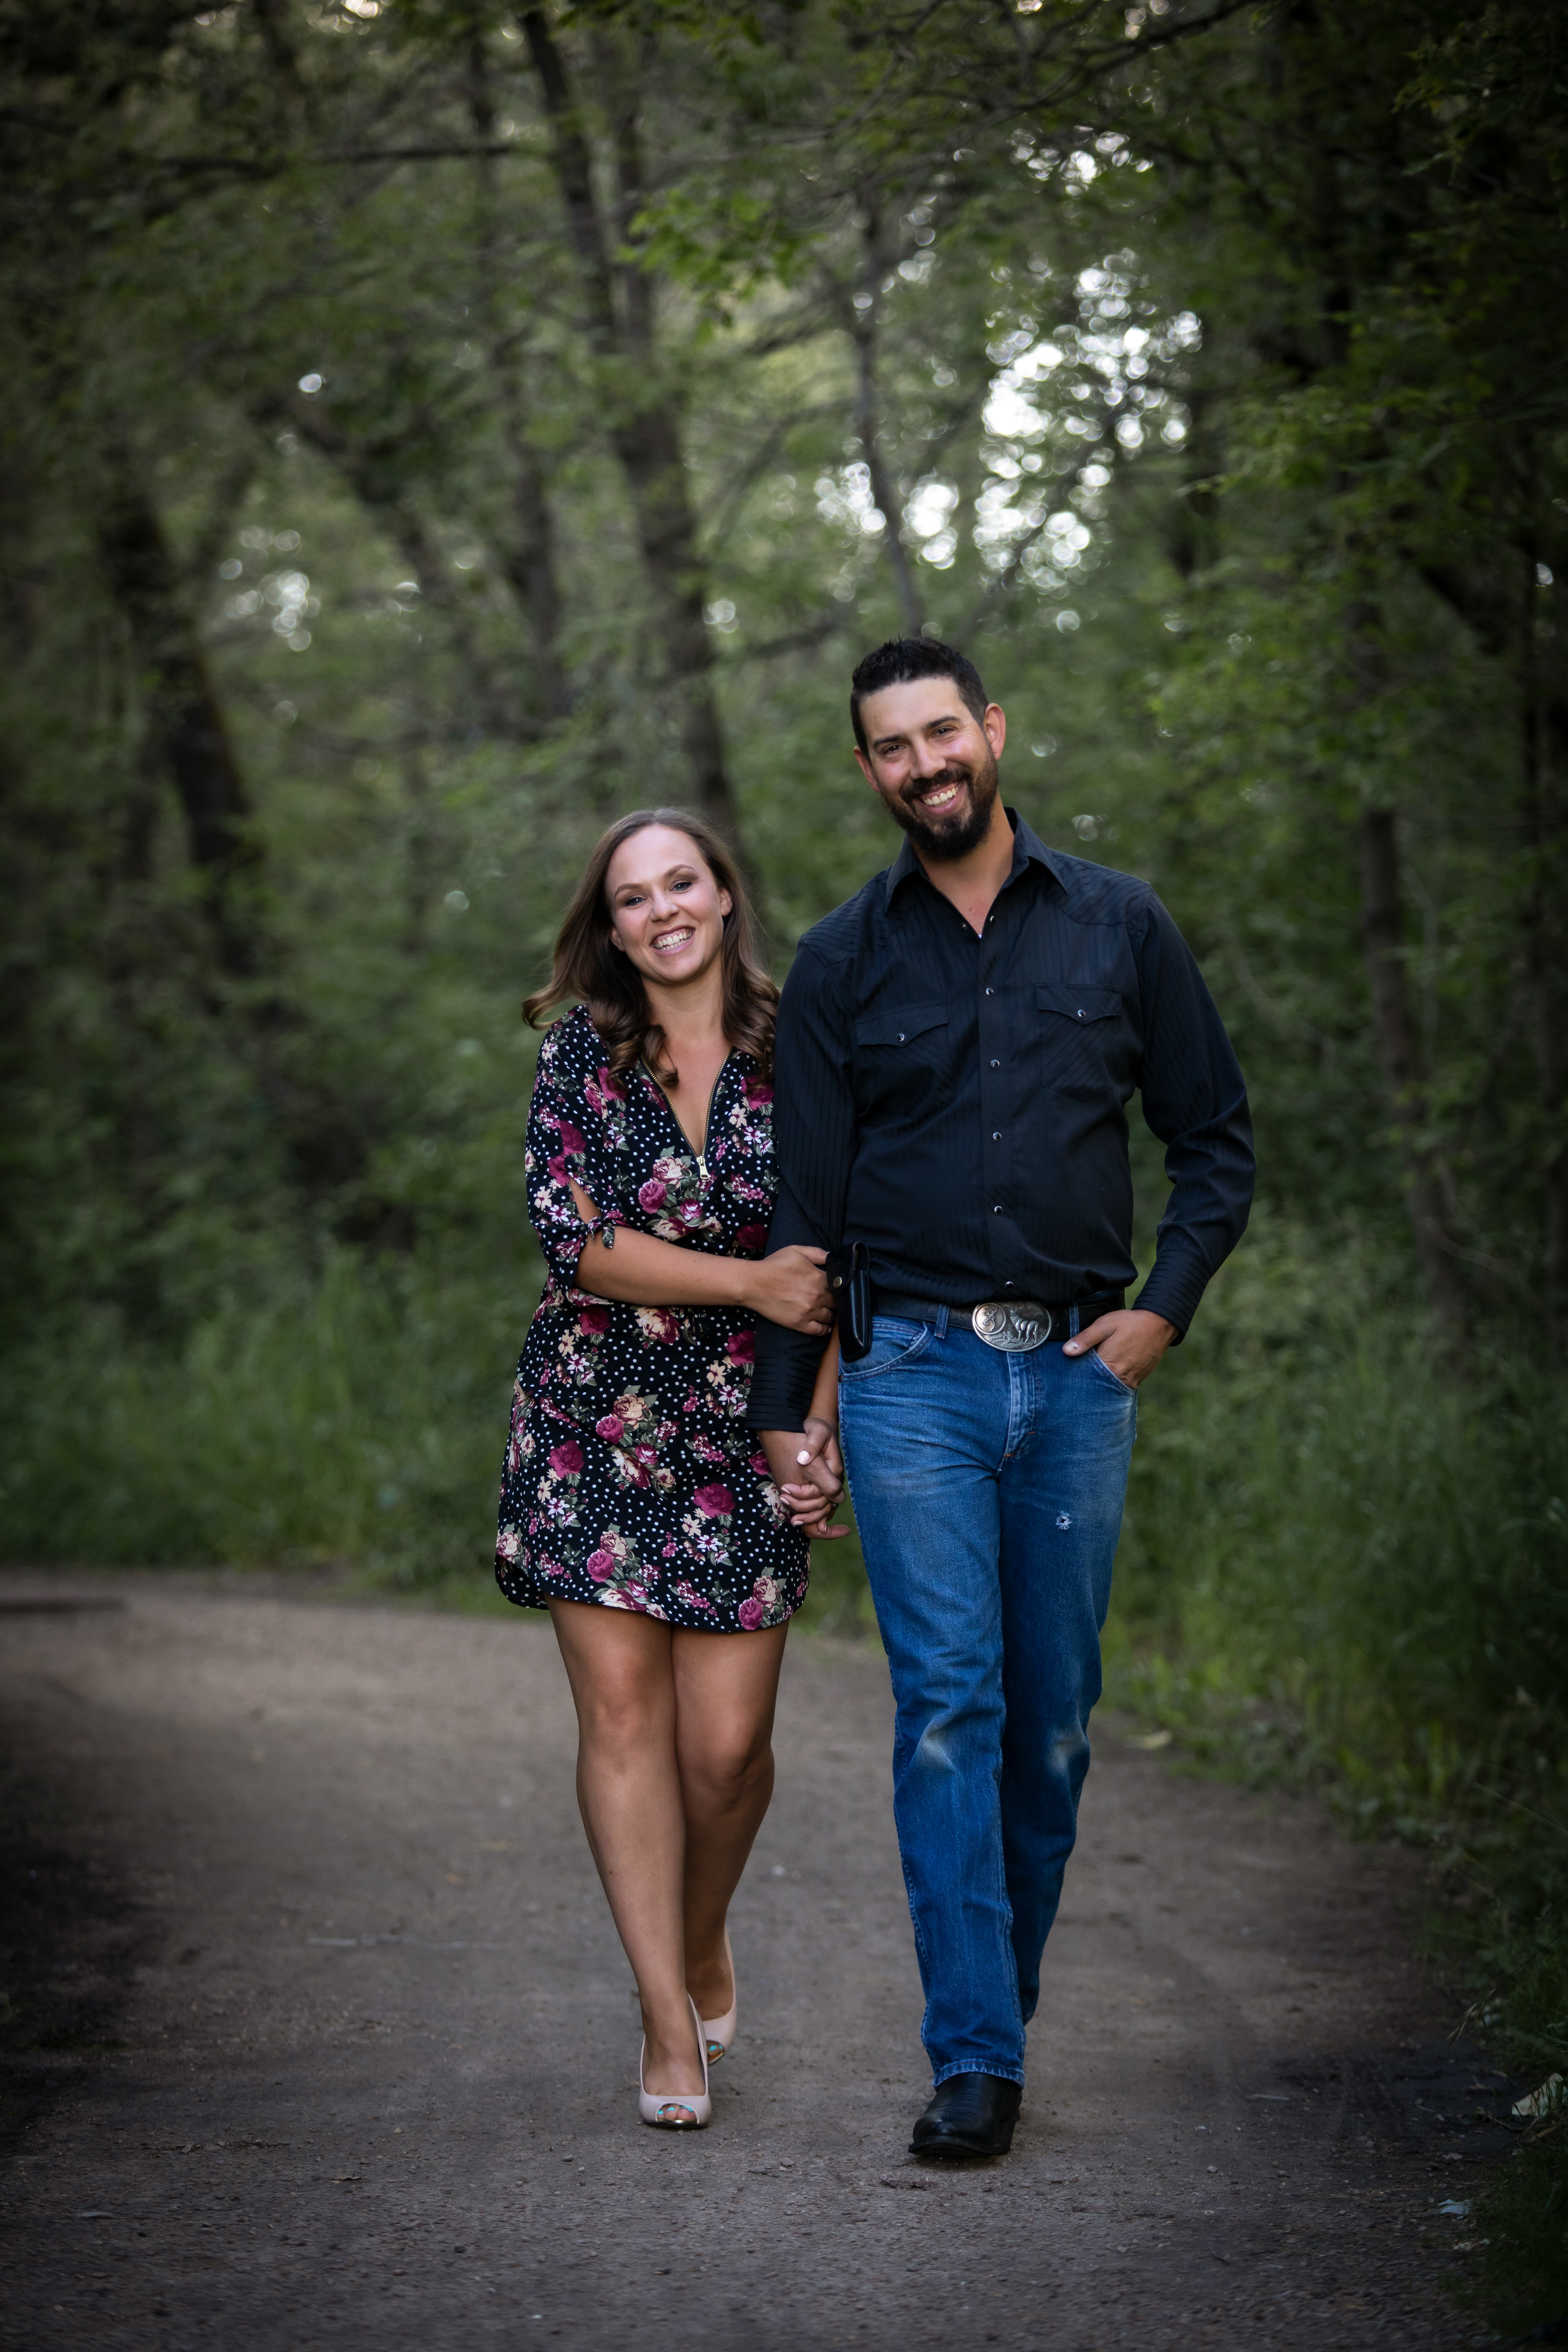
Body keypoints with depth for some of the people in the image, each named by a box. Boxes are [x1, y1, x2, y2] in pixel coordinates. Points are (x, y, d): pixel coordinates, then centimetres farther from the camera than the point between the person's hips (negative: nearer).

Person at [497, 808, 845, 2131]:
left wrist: (822, 1427, -6)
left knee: (727, 1740, -4)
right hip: (596, 1422, 0)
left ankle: (705, 1941, 27)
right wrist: (750, 1282, -15)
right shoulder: (580, 1052, 2)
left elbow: (841, 1266, 3)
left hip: (742, 1430, 0)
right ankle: (669, 2015, 3)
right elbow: (574, 1237, -8)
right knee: (622, 1711, -5)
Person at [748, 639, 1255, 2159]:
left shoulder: (1118, 927, 7)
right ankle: (975, 2059, -9)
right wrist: (780, 1410, 5)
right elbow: (803, 1203, 8)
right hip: (913, 1371, -1)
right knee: (948, 1706, -9)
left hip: (1078, 1369, 1)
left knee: (1055, 1718, 6)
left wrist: (1166, 1305, 0)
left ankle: (1004, 1991, 23)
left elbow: (1216, 1137, 13)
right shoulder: (841, 963, 6)